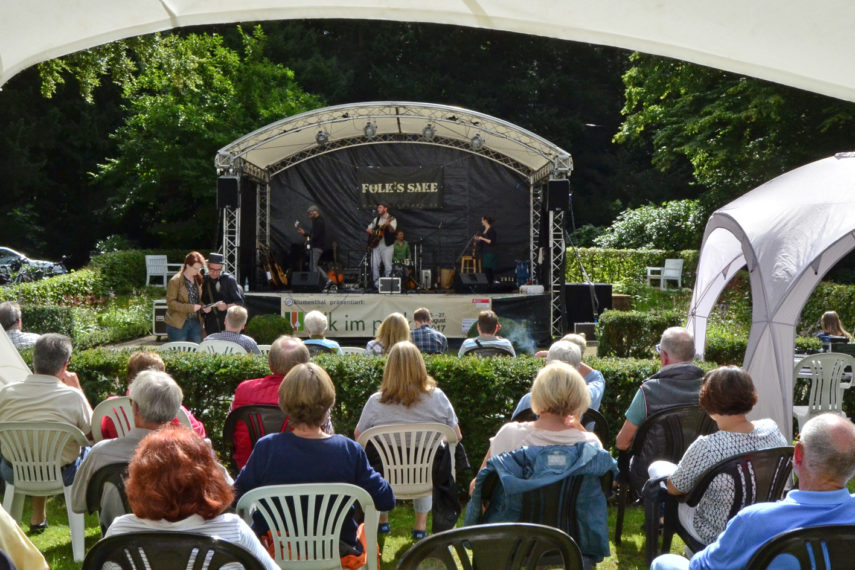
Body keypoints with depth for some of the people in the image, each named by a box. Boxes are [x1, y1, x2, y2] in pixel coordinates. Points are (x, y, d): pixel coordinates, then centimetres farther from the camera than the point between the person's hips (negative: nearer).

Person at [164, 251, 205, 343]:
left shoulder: (198, 279, 7)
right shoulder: (175, 281, -11)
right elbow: (171, 302, -14)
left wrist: (203, 306, -4)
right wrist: (190, 307, -22)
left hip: (195, 322, 6)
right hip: (178, 324, -6)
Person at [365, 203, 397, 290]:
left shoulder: (391, 219, 1)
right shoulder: (376, 219, 18)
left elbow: (392, 230, -15)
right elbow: (368, 229, 23)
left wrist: (388, 225, -36)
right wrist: (371, 232, 1)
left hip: (387, 245, -5)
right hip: (375, 244, 5)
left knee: (387, 266, -7)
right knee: (374, 265, -3)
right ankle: (377, 284, 3)